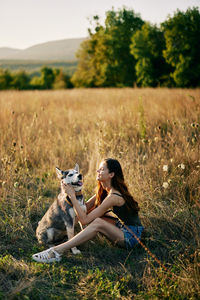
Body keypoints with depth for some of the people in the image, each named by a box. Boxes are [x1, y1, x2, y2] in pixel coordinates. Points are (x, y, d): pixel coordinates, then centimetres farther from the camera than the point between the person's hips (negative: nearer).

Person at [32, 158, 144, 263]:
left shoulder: (113, 196, -25)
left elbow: (84, 219, -24)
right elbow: (86, 207, 7)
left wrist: (72, 196, -21)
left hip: (132, 236, -10)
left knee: (97, 223, -30)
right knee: (94, 213, 4)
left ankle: (57, 251, -30)